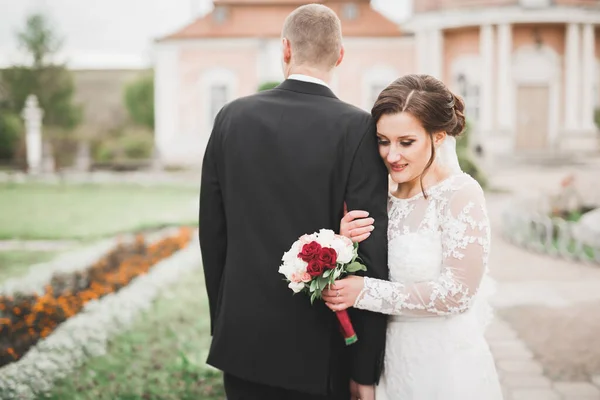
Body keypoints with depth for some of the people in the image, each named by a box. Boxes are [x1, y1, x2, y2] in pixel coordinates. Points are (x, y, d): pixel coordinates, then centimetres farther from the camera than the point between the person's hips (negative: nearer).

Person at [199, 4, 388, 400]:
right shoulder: (357, 128, -11)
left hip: (243, 337, 3)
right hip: (318, 351, -3)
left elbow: (212, 233, 5)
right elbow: (371, 252, -13)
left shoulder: (233, 117, 0)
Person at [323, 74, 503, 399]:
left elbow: (457, 293, -20)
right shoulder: (388, 197, 3)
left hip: (447, 369, -6)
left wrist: (365, 292, -18)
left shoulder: (460, 194, -15)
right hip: (393, 363, 6)